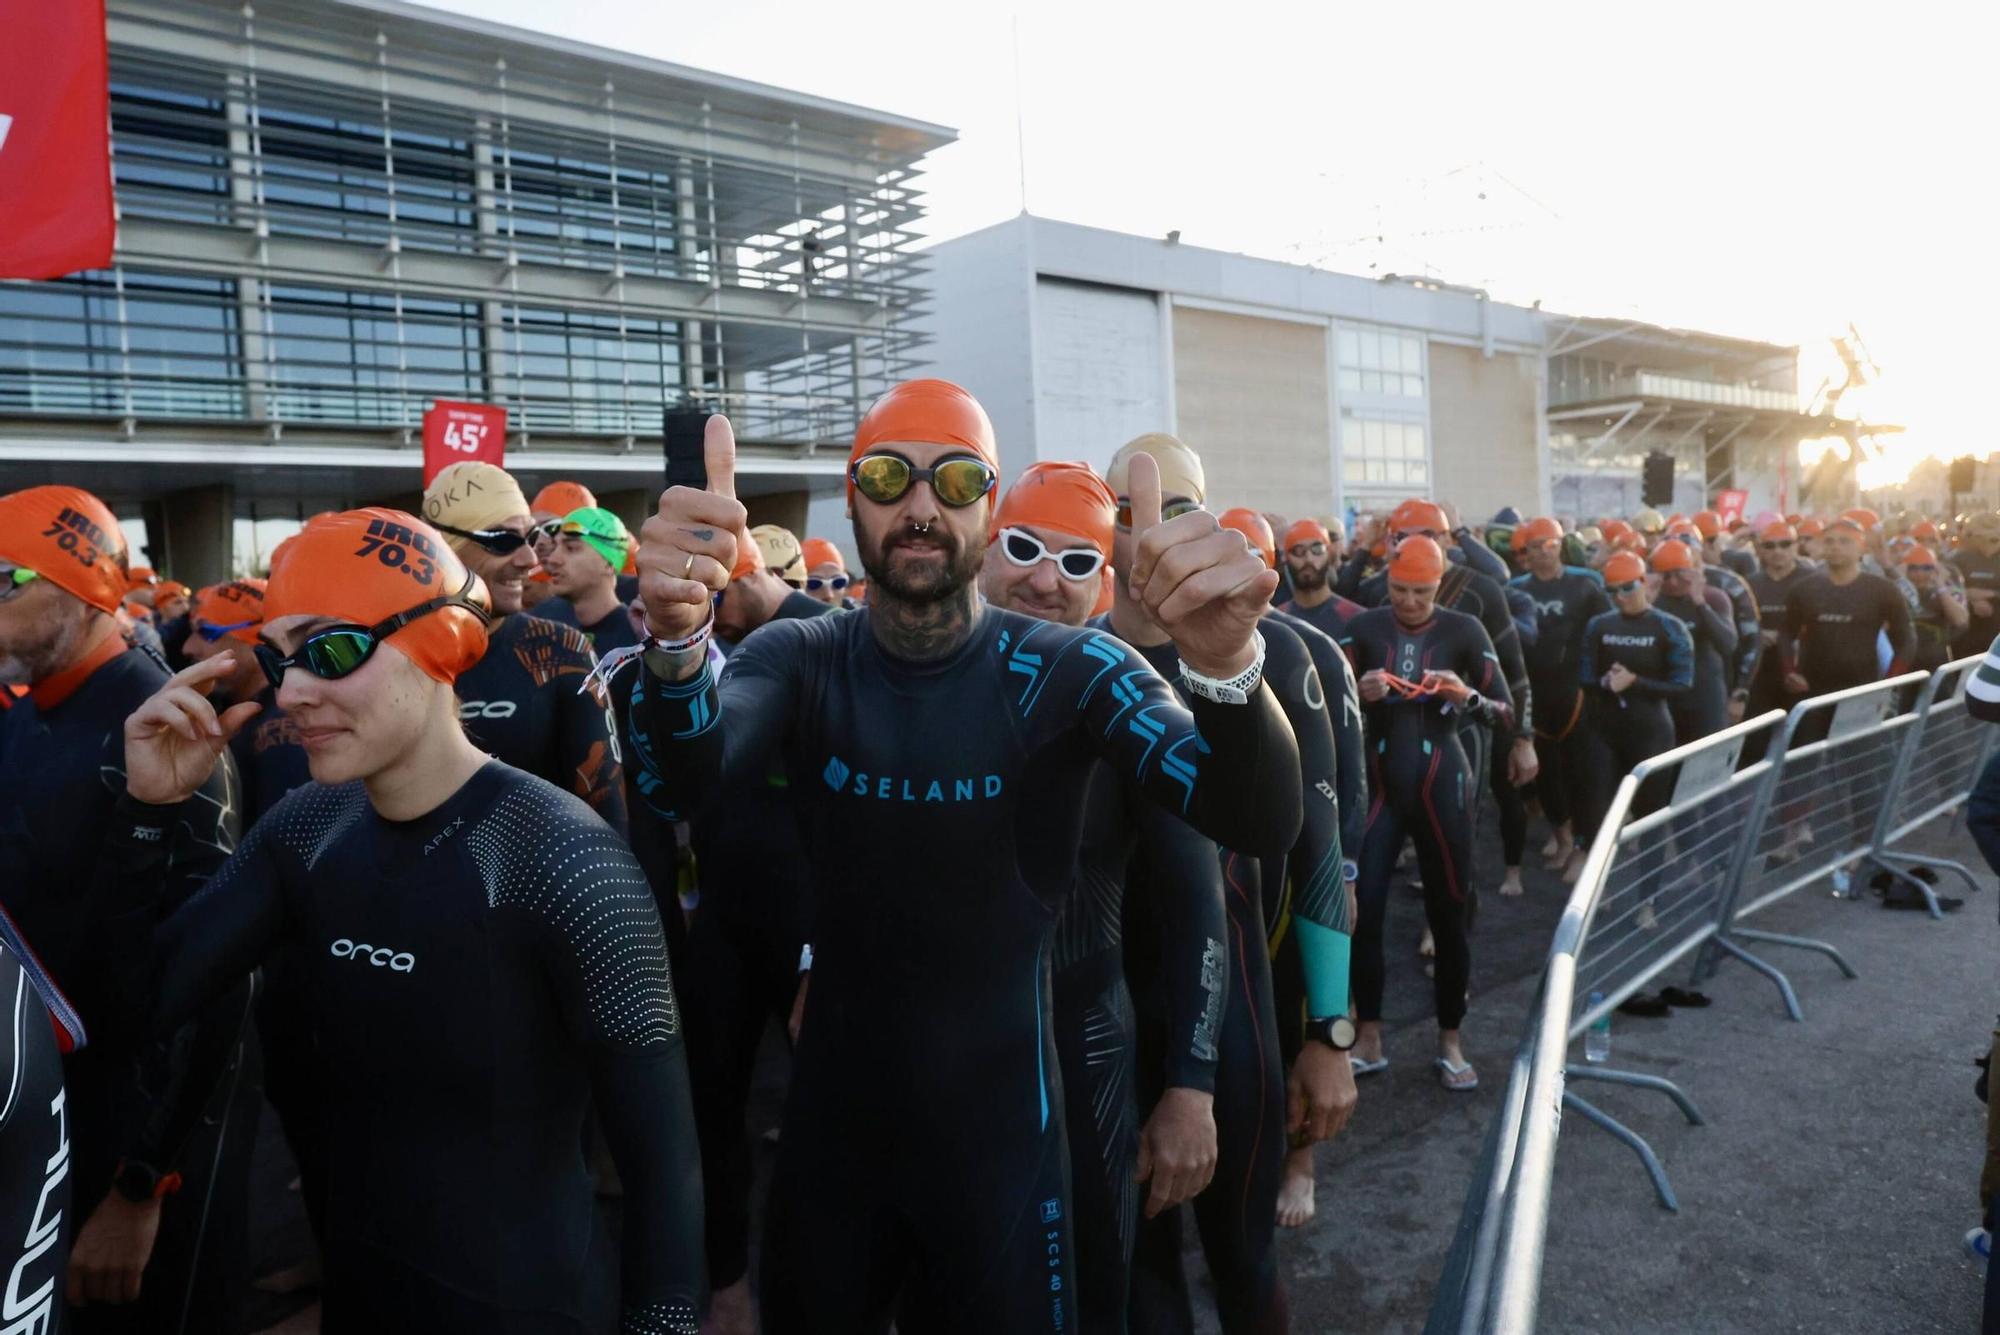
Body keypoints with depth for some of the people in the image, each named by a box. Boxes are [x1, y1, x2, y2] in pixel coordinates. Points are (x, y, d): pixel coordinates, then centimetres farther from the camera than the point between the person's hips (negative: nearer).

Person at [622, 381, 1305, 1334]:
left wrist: (1225, 664, -47)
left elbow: (1259, 824, -25)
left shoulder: (1064, 671, -13)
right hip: (831, 1120, 2)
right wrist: (676, 638, -49)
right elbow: (690, 779, -27)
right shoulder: (802, 659, -7)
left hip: (1000, 1129, -2)